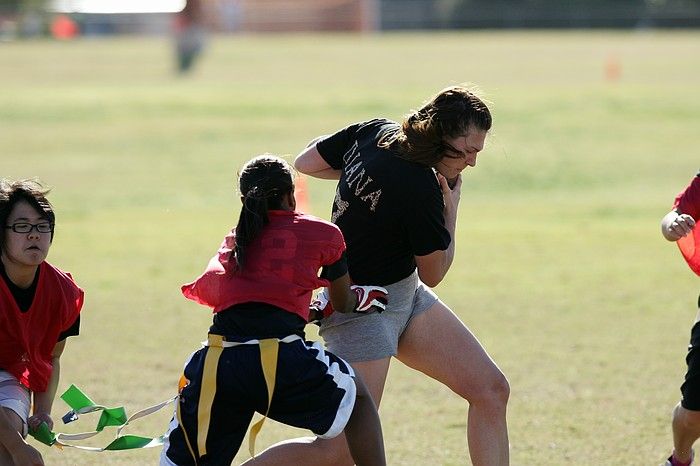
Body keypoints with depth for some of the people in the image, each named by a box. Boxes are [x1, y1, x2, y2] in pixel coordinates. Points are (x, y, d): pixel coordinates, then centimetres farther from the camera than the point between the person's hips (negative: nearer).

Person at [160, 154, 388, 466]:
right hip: (280, 360, -2)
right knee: (357, 396, 26)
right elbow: (343, 306, 28)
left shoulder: (233, 241, 23)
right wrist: (359, 298, 52)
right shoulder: (324, 234, 14)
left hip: (217, 362, 3)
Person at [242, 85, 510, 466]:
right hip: (362, 309, -10)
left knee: (491, 390, 4)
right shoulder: (420, 190, -27)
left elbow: (305, 162, 11)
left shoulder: (374, 132, -5)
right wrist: (450, 207, -7)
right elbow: (433, 273, -11)